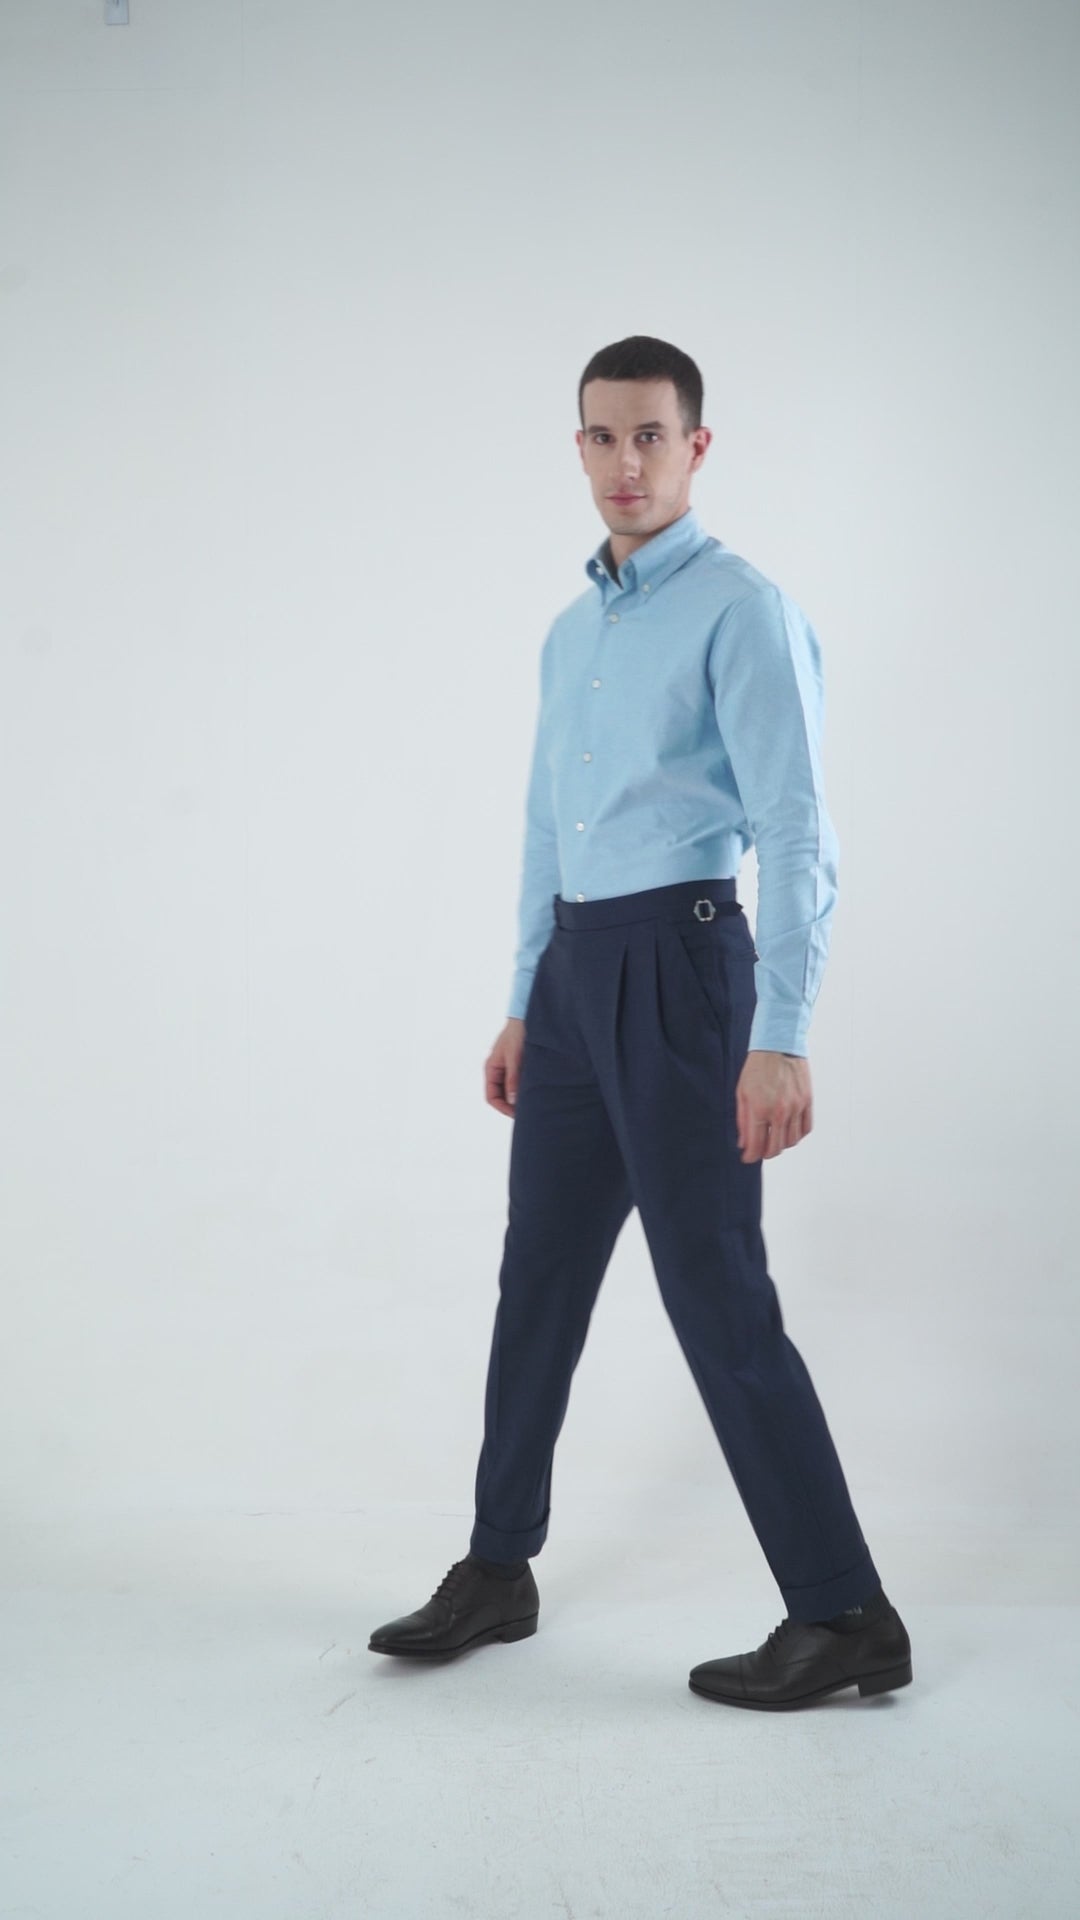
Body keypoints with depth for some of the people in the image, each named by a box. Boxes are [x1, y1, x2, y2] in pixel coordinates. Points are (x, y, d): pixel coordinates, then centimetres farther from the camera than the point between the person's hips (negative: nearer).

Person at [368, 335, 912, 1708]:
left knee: (716, 1296, -8)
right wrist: (523, 1008, 23)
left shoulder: (742, 610, -9)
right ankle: (498, 1571, 26)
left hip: (678, 962, -8)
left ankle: (843, 1617, 0)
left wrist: (781, 1038, -24)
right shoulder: (571, 632, 17)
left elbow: (797, 834, -16)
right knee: (538, 1276, 13)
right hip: (573, 972, 8)